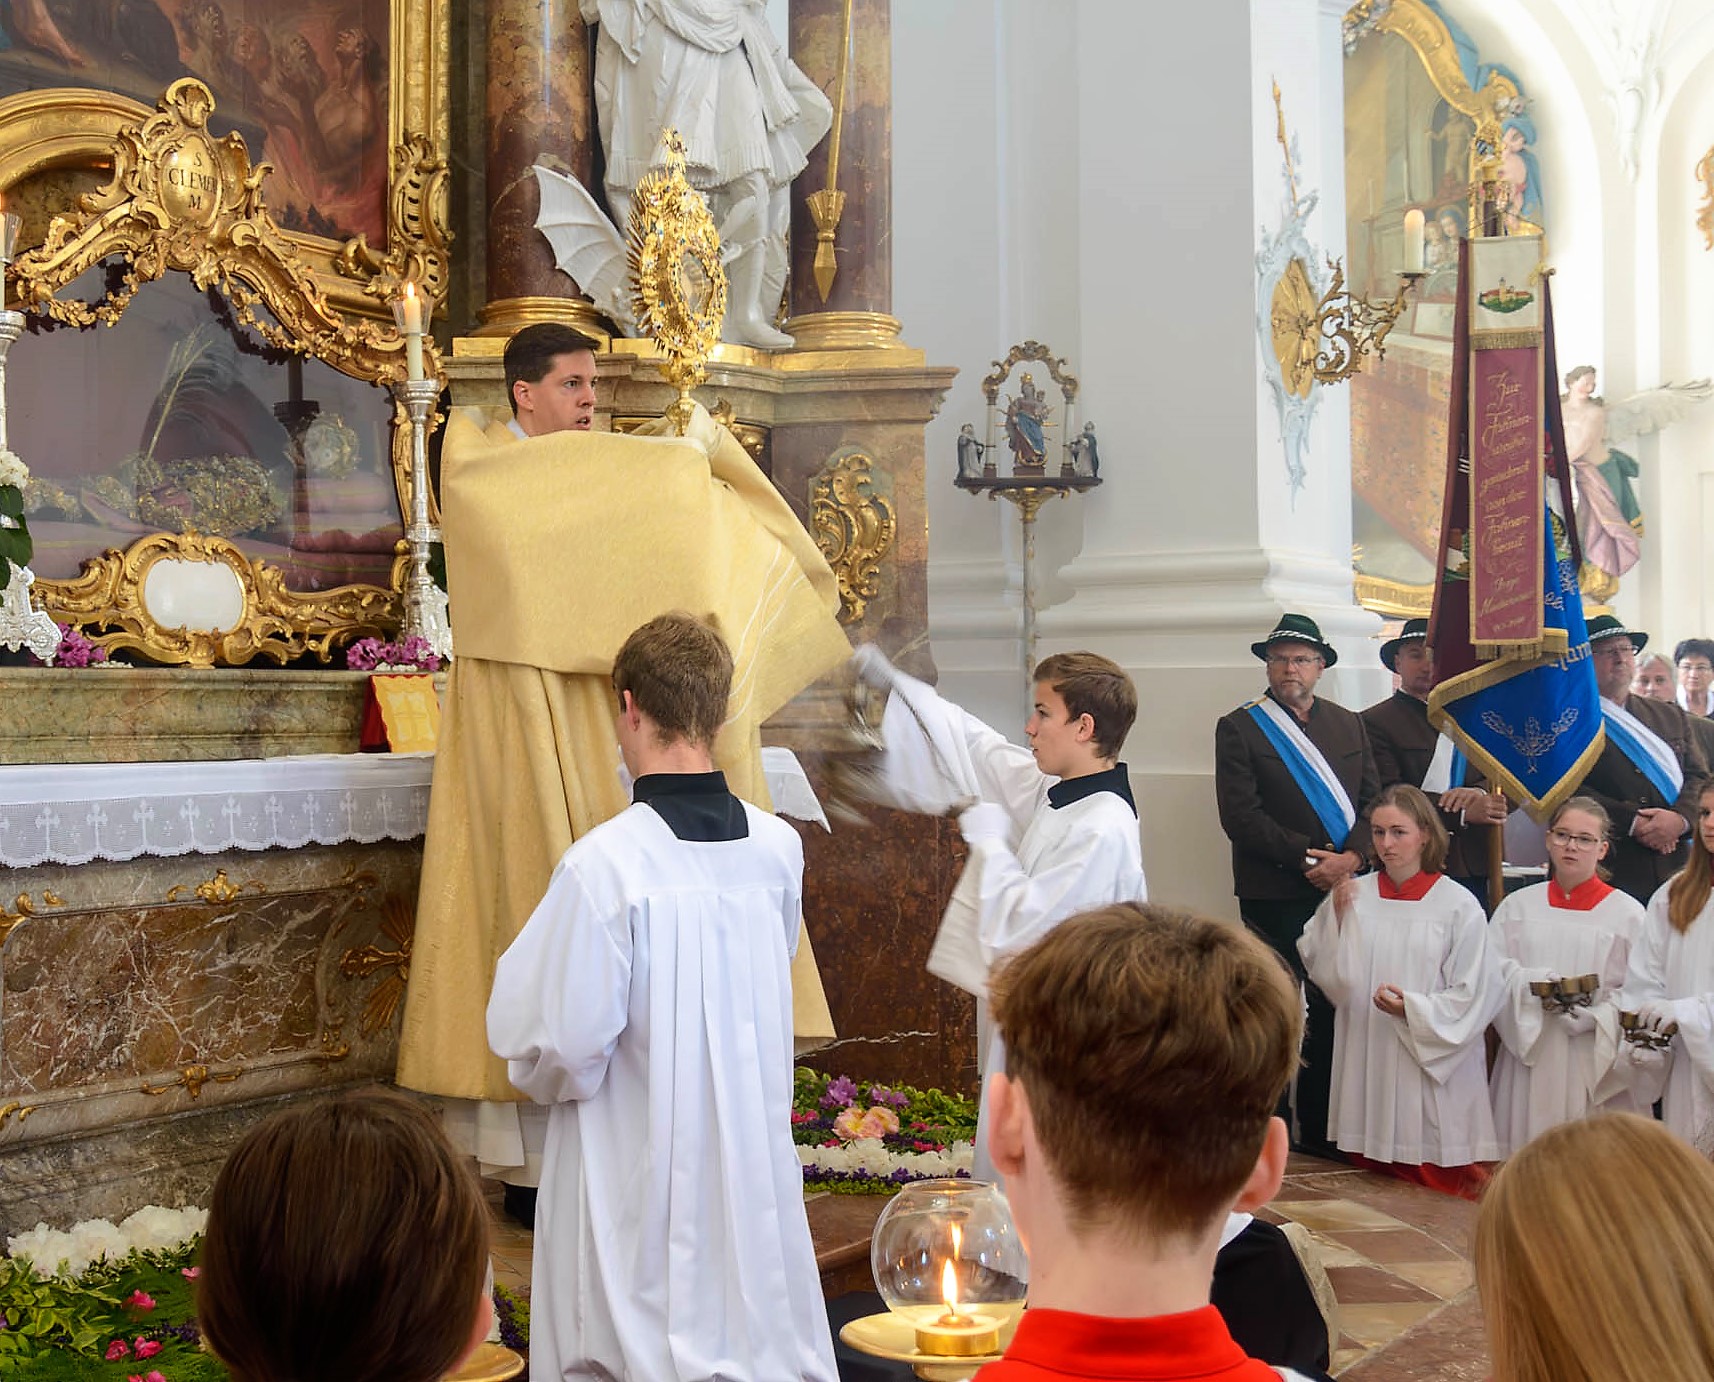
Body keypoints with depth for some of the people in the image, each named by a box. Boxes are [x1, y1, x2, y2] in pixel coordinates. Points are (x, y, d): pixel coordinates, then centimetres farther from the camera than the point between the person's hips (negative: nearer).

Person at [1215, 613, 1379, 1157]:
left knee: (1332, 1010, 4)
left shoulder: (1349, 725, 16)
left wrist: (1351, 856, -8)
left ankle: (1319, 1129, 13)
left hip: (1341, 887, 4)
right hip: (1273, 895, -4)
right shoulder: (1239, 728, 2)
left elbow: (1373, 800, 10)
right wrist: (1306, 858, -13)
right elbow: (1240, 815, -7)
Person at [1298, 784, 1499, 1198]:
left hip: (1432, 1066, -3)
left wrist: (1413, 1009, -18)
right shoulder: (1354, 894, 3)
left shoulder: (1458, 906, -5)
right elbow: (1331, 977, 2)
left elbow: (1472, 996, -5)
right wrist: (1337, 917, -11)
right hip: (1368, 1062, 3)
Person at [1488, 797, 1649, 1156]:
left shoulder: (1627, 912, 3)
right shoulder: (1518, 905, 11)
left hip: (1596, 1065, -2)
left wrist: (1595, 1013, -18)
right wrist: (1533, 984, -15)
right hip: (1530, 1059, 2)